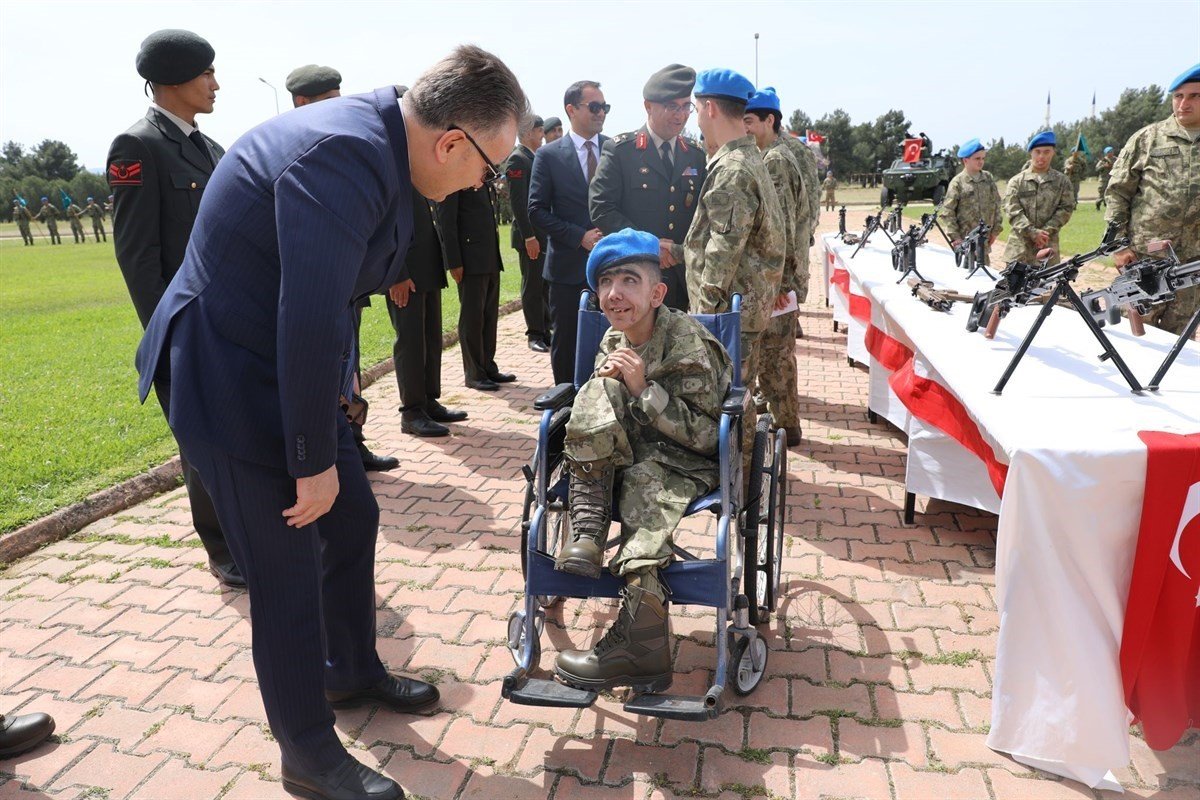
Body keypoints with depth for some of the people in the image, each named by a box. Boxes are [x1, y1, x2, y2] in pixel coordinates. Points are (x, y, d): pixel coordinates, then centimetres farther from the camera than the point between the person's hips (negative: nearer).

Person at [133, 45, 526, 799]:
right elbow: (308, 321, -31)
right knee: (289, 570, 2)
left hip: (287, 366, 9)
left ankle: (352, 671, 42)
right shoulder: (344, 154, -29)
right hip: (234, 377, -9)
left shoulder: (379, 142, 2)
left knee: (353, 518, 19)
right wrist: (313, 460, -20)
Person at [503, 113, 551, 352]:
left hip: (547, 234, 8)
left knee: (546, 284, 12)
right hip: (531, 235, -8)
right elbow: (518, 202, -17)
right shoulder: (517, 159, -11)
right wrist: (529, 237, -21)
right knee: (532, 285, 1)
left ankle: (546, 330, 20)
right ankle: (535, 334, 9)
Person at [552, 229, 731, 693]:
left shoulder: (687, 345, -19)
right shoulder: (614, 341, 0)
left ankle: (638, 652, -18)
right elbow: (597, 411, 10)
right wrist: (612, 380, -13)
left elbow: (705, 435, -20)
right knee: (600, 390, -20)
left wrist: (643, 388, -26)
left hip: (683, 463, -5)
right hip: (628, 453, 5)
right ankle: (586, 531, -22)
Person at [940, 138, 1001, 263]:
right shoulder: (957, 182, -5)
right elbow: (947, 212, -8)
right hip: (965, 239, -4)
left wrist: (996, 229, 8)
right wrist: (955, 237, -12)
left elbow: (996, 204, 13)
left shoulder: (988, 178, 8)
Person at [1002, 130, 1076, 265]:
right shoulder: (1017, 181, 5)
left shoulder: (1062, 181, 9)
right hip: (1020, 246, -1)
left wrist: (1046, 231, -11)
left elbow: (1066, 208, 3)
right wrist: (1033, 233, -15)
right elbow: (1012, 211, -5)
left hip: (1048, 245, 1)